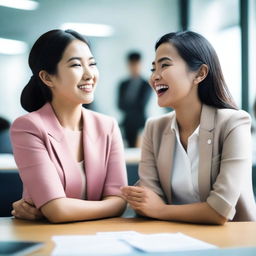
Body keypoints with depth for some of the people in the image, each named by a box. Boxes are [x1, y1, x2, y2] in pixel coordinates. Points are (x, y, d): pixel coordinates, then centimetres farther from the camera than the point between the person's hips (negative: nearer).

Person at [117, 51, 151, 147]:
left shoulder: (146, 84, 0)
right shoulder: (123, 85, 12)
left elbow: (142, 105, -5)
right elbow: (120, 105, 5)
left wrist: (128, 106, 3)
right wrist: (134, 106, -7)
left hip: (140, 123, -3)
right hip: (128, 123, 3)